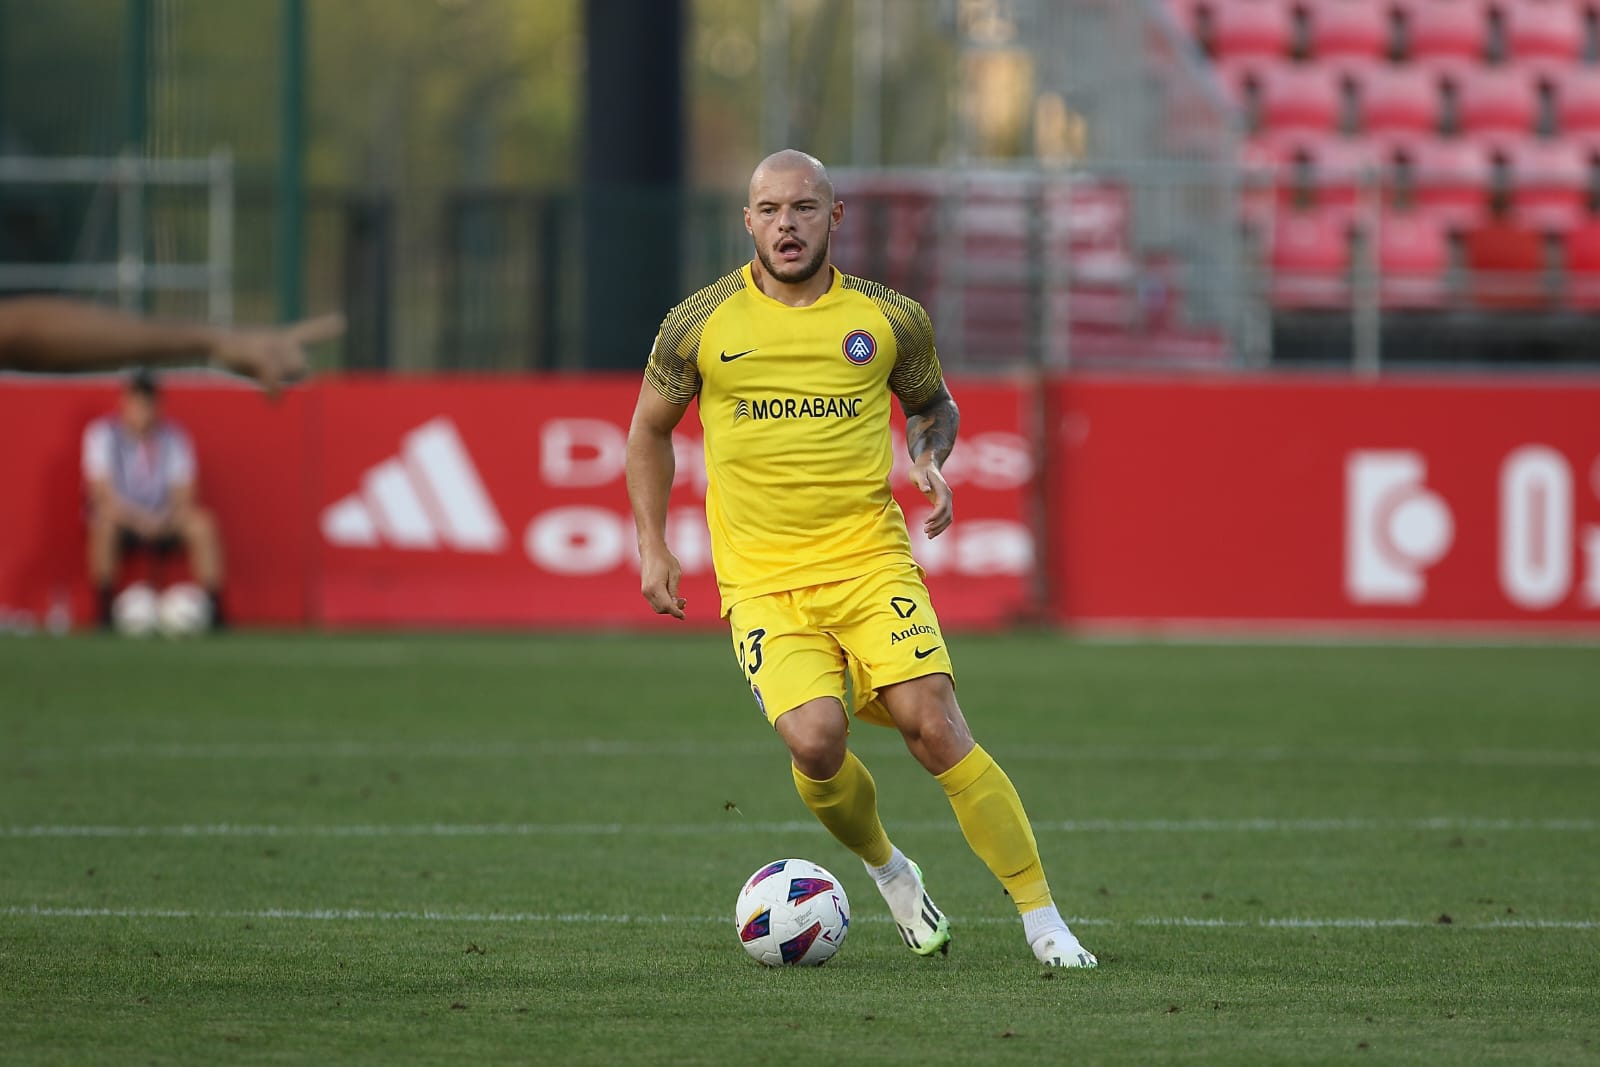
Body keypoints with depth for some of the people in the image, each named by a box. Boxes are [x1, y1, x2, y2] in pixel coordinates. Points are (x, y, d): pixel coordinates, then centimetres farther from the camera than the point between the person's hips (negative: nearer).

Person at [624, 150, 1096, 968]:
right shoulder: (701, 324, 2)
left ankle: (1042, 920, -7)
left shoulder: (890, 320, 3)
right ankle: (887, 870, 10)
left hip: (871, 561, 0)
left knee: (935, 727, -15)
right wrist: (652, 546, 11)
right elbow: (650, 427, 17)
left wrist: (930, 462, 0)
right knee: (815, 740, -21)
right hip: (761, 580, 0)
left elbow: (934, 404, 22)